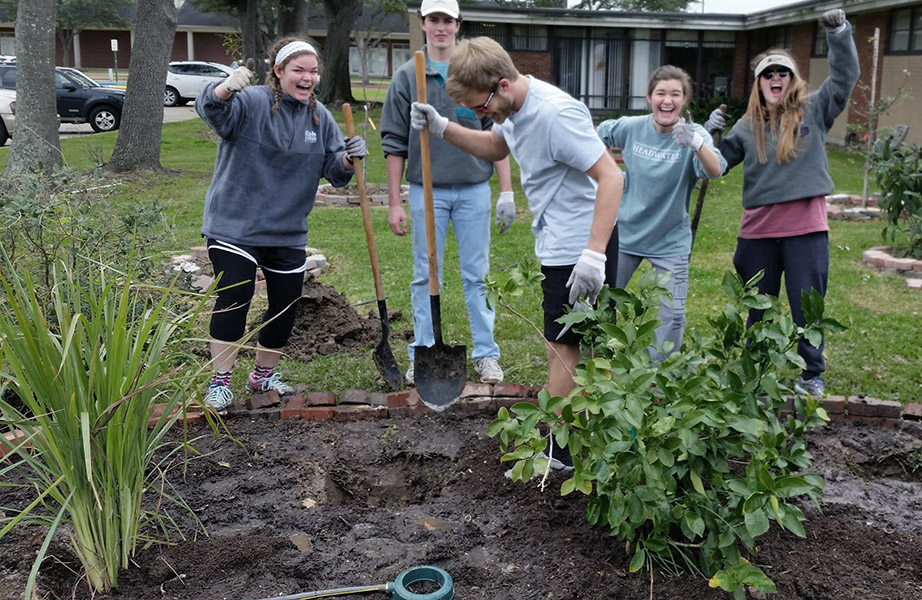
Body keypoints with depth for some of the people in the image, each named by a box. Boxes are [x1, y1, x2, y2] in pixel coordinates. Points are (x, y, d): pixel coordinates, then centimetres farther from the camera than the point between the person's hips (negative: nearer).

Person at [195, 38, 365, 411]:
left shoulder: (320, 117, 7)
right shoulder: (251, 103, -10)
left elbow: (335, 173, 7)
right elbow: (210, 108, -30)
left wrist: (349, 159, -16)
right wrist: (228, 87, -51)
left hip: (288, 233, 6)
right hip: (234, 225, -5)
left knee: (286, 306, 10)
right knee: (234, 298, -14)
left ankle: (263, 374, 31)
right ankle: (220, 382, 2)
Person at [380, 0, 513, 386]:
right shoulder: (406, 78, 3)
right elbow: (395, 144, 3)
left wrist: (506, 192, -1)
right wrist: (394, 202, -1)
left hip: (474, 189, 0)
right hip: (426, 191, 0)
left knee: (477, 275, 5)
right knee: (425, 277, 6)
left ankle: (486, 354, 15)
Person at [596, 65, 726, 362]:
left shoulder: (694, 135, -17)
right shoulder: (631, 127, -8)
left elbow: (715, 171, -38)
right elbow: (597, 137, 13)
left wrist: (697, 143, -56)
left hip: (670, 241, -2)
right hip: (625, 234, 3)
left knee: (672, 316, -2)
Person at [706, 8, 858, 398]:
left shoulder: (814, 111, 3)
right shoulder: (746, 126, 6)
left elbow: (845, 76, -6)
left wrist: (839, 33, -17)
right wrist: (708, 135, -9)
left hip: (806, 229, -2)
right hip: (758, 231, 2)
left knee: (807, 307, 7)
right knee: (758, 308, 14)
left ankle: (813, 375, 24)